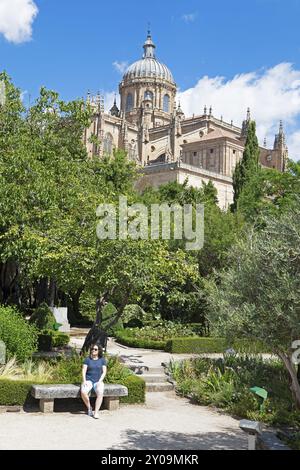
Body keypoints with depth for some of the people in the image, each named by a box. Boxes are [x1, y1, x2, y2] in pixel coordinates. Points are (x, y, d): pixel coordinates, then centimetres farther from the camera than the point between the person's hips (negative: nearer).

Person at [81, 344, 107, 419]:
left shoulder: (102, 360, 7)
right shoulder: (87, 359, 7)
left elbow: (104, 372, 2)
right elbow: (84, 371, 1)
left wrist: (99, 381, -12)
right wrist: (84, 381, -13)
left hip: (98, 381, 0)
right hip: (89, 380, 1)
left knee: (100, 393, -34)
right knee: (83, 392, -31)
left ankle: (96, 412, -28)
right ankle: (89, 408, -6)